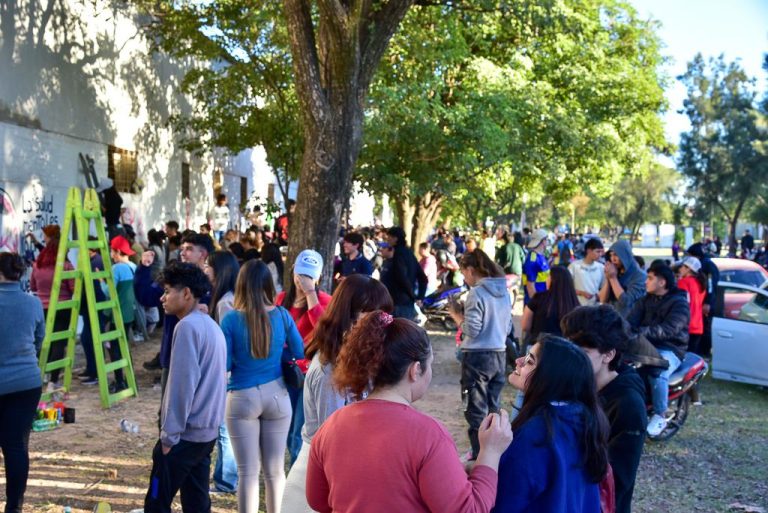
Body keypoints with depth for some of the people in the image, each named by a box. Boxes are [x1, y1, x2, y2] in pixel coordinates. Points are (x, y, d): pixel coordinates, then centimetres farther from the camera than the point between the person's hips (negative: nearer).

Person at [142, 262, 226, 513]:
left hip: (185, 433, -9)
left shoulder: (188, 326, -16)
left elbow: (182, 384, -20)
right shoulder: (211, 325, 12)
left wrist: (169, 434, -14)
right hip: (207, 430, 9)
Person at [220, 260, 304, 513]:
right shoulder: (282, 315, -5)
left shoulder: (231, 319, -11)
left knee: (248, 472, 6)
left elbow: (224, 364, -7)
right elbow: (299, 352, 6)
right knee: (275, 469, 13)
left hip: (242, 398, -2)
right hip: (276, 395, 2)